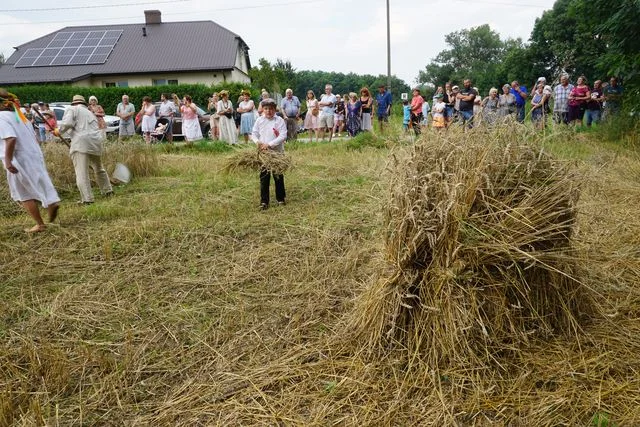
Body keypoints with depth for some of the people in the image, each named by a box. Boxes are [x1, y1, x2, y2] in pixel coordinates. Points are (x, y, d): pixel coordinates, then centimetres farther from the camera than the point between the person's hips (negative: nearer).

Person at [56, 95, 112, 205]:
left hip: (81, 143, -7)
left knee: (81, 173, -8)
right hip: (96, 142, 7)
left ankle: (87, 199, -15)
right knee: (99, 168, 24)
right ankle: (107, 191, 34)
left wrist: (59, 131, 9)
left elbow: (67, 123, -8)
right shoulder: (90, 113, 31)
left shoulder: (72, 109, 10)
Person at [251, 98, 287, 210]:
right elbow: (254, 133, 9)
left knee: (278, 176, 9)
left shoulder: (280, 121, -7)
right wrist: (257, 141, -12)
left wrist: (269, 144, -21)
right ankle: (264, 201, 10)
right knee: (264, 177, 4)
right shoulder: (259, 120, 2)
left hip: (277, 152, -2)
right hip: (263, 152, 2)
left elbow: (283, 136, -14)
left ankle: (281, 198, 25)